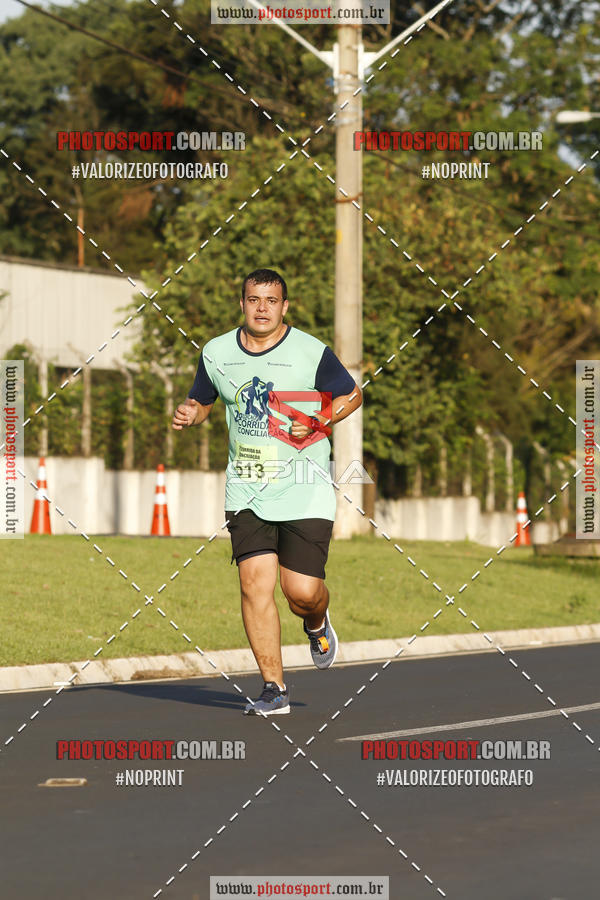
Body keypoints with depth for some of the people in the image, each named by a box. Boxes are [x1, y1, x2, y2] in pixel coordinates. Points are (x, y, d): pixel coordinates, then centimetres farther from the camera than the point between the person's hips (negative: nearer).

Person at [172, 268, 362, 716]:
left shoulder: (312, 352, -5)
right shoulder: (217, 353, 5)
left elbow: (352, 394, 8)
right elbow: (202, 401, 21)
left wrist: (320, 423, -10)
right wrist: (189, 413, -3)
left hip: (304, 487, -2)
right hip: (246, 489, 2)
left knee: (302, 591, -7)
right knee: (255, 582, -11)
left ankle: (318, 623, 32)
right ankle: (274, 688, -2)